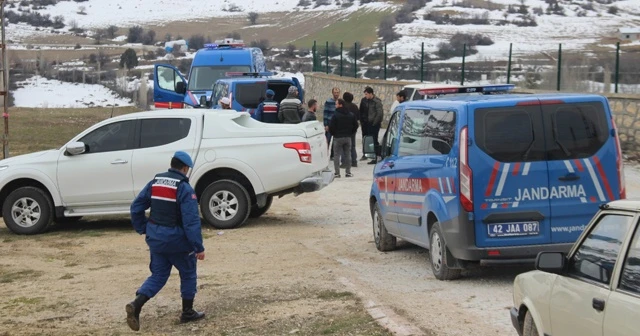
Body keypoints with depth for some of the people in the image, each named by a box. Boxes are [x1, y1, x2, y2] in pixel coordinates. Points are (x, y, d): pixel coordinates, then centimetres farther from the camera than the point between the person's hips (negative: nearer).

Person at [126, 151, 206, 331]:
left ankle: (136, 305, -7)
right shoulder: (184, 188, -15)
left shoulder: (155, 183, 5)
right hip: (176, 239, -6)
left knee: (158, 275, 14)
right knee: (188, 274, 15)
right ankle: (187, 312, 23)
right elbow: (191, 221, -20)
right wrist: (199, 247, -17)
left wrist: (143, 229, 18)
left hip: (156, 238, 6)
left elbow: (136, 207, 8)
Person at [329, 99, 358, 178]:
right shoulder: (351, 115, 5)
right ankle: (348, 172, 12)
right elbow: (356, 125, 9)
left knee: (336, 155, 1)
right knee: (348, 155, 11)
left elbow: (331, 127, -14)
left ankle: (337, 172, -2)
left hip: (338, 138, -5)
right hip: (348, 137, 5)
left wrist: (333, 134, 4)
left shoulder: (335, 115, -13)